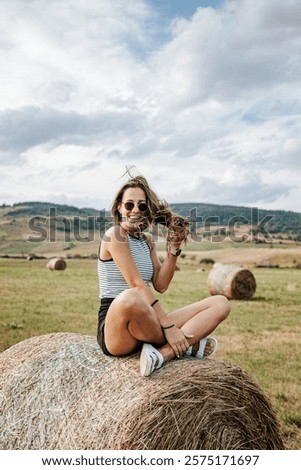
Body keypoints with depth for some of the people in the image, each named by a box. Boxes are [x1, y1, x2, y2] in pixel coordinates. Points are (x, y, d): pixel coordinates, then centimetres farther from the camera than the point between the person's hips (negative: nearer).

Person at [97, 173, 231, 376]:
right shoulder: (115, 235, -8)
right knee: (130, 298, -44)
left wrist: (174, 249, -5)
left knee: (220, 303, -4)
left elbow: (160, 285, 5)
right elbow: (136, 285, -17)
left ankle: (163, 353, -25)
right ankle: (187, 345, -17)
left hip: (149, 324, 7)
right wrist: (168, 326, -22)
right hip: (116, 326, -7)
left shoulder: (147, 240, 16)